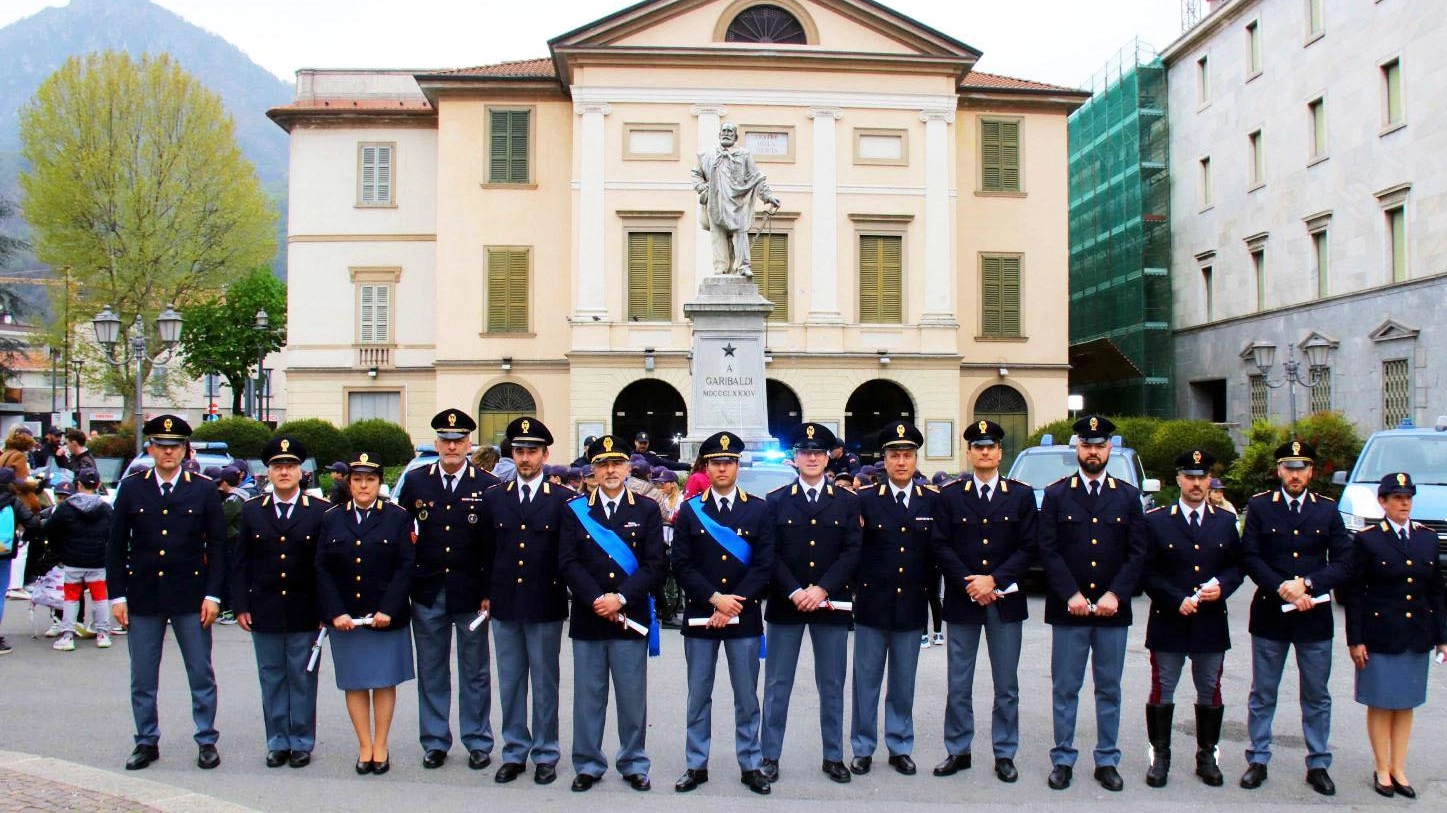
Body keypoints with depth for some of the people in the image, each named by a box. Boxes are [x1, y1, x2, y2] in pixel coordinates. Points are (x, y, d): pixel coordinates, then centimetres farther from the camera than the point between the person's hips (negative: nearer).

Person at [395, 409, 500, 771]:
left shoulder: (488, 486, -3)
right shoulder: (415, 482, 4)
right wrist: (406, 581, 2)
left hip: (471, 593, -2)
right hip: (428, 592, 2)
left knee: (475, 672, 8)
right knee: (431, 672, 11)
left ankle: (478, 742, 19)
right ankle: (434, 742, 22)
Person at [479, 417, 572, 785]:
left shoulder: (563, 499, -3)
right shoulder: (494, 498, 8)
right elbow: (485, 550, 11)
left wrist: (563, 591, -3)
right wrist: (486, 594, 8)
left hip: (545, 606, -3)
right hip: (504, 605, 3)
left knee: (544, 684, 6)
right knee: (509, 682, 11)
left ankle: (545, 755, 17)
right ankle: (514, 752, 22)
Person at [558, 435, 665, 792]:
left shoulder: (647, 510, 4)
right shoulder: (574, 509, 6)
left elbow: (654, 565, -2)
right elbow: (568, 562, -2)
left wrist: (620, 598, -13)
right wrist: (597, 600, -13)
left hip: (631, 618, -1)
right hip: (587, 618, 1)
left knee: (632, 696, 5)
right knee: (588, 695, 7)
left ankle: (634, 765, 19)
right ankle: (588, 764, 19)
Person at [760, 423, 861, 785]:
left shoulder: (847, 502, 5)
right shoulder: (776, 501, 3)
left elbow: (852, 552, -3)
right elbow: (770, 554, -3)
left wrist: (822, 589, -14)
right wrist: (794, 593, -14)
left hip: (831, 604, 1)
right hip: (785, 604, -1)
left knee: (832, 685, 9)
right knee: (778, 684, 5)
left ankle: (834, 756, 20)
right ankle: (770, 756, 14)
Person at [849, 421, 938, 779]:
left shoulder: (933, 501, 3)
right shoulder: (865, 500, -2)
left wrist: (935, 600, 2)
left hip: (912, 607, 1)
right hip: (872, 606, -1)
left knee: (903, 684, 11)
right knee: (866, 682, 8)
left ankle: (900, 747, 24)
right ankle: (862, 748, 19)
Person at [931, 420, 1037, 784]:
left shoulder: (1021, 495, 4)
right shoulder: (950, 495, 4)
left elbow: (1027, 547, -2)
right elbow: (941, 546, -1)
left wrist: (993, 580, -13)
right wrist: (970, 584, -12)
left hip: (1005, 600, 0)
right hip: (962, 601, 0)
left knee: (1006, 685, 7)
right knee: (958, 684, 6)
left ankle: (1005, 754, 17)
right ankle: (958, 751, 17)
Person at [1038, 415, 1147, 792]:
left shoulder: (1128, 496, 7)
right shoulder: (1056, 494, 3)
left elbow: (1137, 553, 2)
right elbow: (1048, 551, -3)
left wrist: (1115, 595, -10)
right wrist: (1071, 595, -13)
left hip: (1113, 610, 2)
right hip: (1068, 610, -1)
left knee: (1109, 690, 9)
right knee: (1064, 689, 4)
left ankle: (1107, 761, 19)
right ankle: (1062, 760, 14)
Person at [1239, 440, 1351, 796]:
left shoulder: (1328, 510, 4)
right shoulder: (1259, 506, 0)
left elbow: (1343, 564, -2)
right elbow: (1250, 557, -6)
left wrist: (1306, 584, -15)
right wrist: (1282, 589, -17)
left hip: (1315, 617, 1)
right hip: (1269, 615, -1)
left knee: (1317, 696, 10)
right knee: (1262, 694, 8)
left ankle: (1318, 764, 21)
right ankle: (1258, 760, 19)